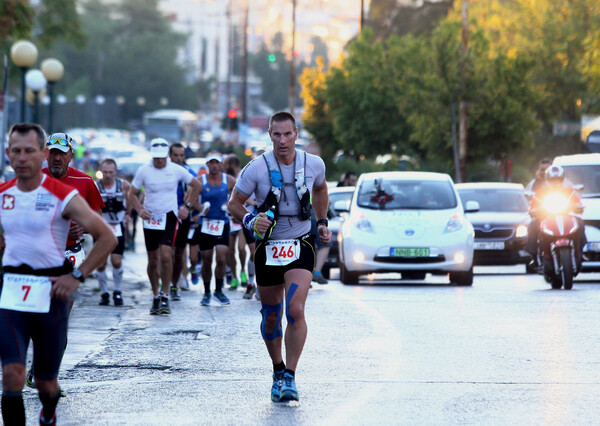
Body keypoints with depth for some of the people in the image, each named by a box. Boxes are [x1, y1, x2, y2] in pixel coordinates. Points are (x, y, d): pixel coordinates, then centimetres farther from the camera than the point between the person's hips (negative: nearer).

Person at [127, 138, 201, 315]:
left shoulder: (176, 170, -3)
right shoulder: (143, 171, -4)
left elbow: (196, 185, 12)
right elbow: (132, 194, 4)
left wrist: (187, 206, 4)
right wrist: (140, 210, -13)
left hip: (170, 217, -1)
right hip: (150, 218, 1)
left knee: (166, 256, -16)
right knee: (153, 259, 6)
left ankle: (165, 296, -6)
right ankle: (155, 296, 22)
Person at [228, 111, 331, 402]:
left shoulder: (314, 165, -4)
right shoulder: (257, 168, -11)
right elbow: (234, 203, -2)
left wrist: (322, 222, 13)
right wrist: (250, 221, -21)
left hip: (300, 246, 0)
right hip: (268, 246, 0)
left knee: (295, 311, -19)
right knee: (271, 317, 9)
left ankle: (290, 377, -13)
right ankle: (278, 372, 31)